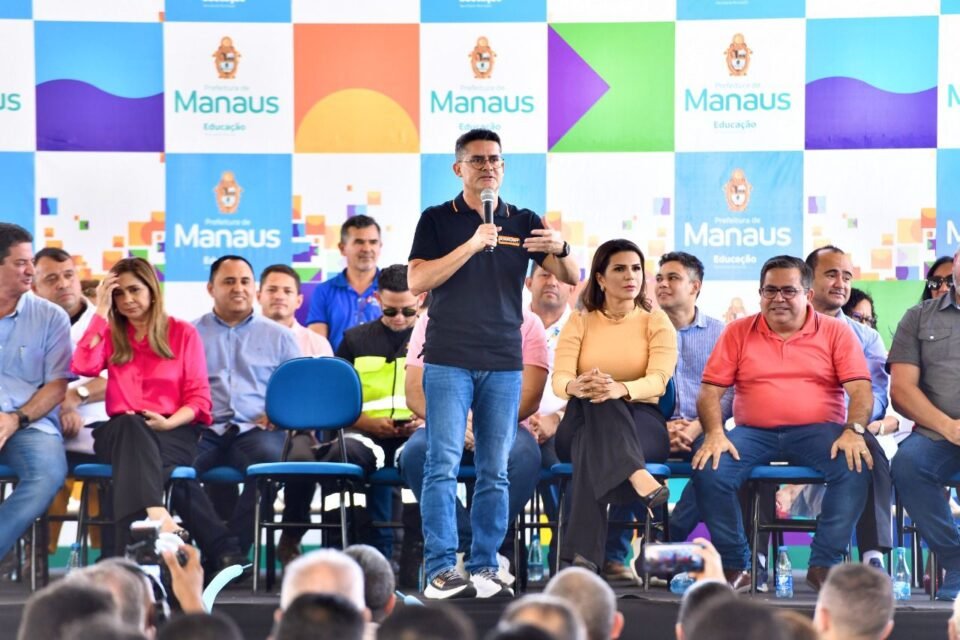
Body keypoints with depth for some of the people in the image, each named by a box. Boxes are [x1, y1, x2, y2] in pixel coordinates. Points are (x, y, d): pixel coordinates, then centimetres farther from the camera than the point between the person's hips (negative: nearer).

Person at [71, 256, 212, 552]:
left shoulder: (183, 332, 11)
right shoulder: (111, 334, 17)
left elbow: (199, 397, 5)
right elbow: (83, 367, -6)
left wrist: (168, 422, -14)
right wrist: (101, 312, -2)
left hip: (174, 434, -1)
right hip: (119, 432, 1)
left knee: (134, 452, -37)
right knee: (130, 426, -39)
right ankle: (157, 517, -64)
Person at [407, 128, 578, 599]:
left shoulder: (523, 222, 11)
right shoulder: (437, 220, 5)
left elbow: (571, 278, 6)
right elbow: (416, 281, -7)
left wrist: (560, 249, -17)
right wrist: (472, 245, -16)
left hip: (504, 363, 3)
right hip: (449, 360, -3)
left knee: (495, 471, 2)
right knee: (443, 465, -9)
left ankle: (484, 567, 7)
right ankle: (440, 569, -11)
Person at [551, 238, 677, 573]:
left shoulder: (656, 322, 6)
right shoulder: (579, 322, 10)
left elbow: (658, 380, -12)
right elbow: (559, 379, -7)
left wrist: (621, 389, -38)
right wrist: (576, 386, -36)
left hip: (642, 426, -1)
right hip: (580, 425, 1)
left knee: (593, 450, -40)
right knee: (594, 396, -38)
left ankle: (583, 555, -51)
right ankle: (637, 477, -59)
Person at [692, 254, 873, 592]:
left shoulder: (836, 332, 8)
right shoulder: (737, 332, 11)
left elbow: (860, 389, -1)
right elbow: (710, 390, 5)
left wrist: (853, 432, -20)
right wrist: (714, 433, -15)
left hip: (817, 432, -1)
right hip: (753, 433, 1)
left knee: (856, 466, -31)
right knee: (709, 470, -27)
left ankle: (824, 564, -22)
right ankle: (734, 565, -13)